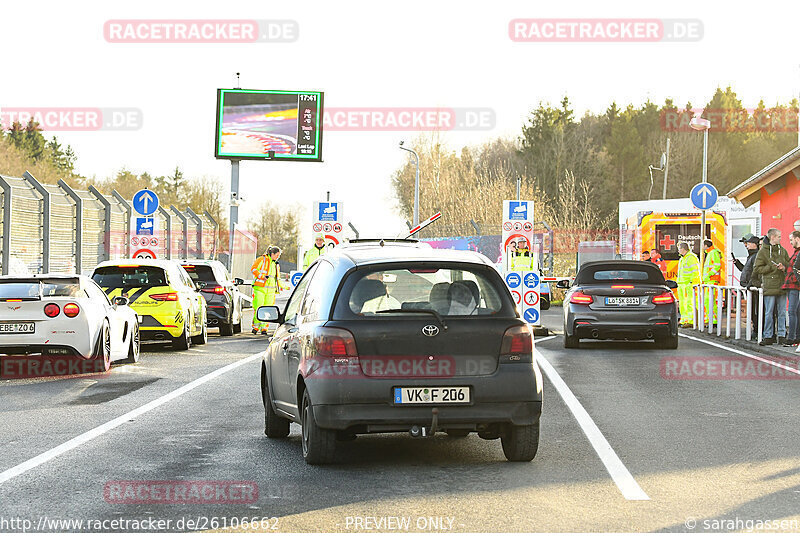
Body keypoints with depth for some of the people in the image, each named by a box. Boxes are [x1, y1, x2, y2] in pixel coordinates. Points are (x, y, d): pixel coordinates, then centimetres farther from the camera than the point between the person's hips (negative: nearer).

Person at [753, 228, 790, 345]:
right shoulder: (763, 252, 0)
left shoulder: (783, 251, 13)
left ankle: (782, 336, 11)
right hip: (769, 286, -4)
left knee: (782, 313, 5)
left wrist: (784, 267, -5)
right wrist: (773, 267, -11)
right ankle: (768, 337, 2)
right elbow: (757, 269, -5)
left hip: (782, 287, 4)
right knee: (768, 313, -3)